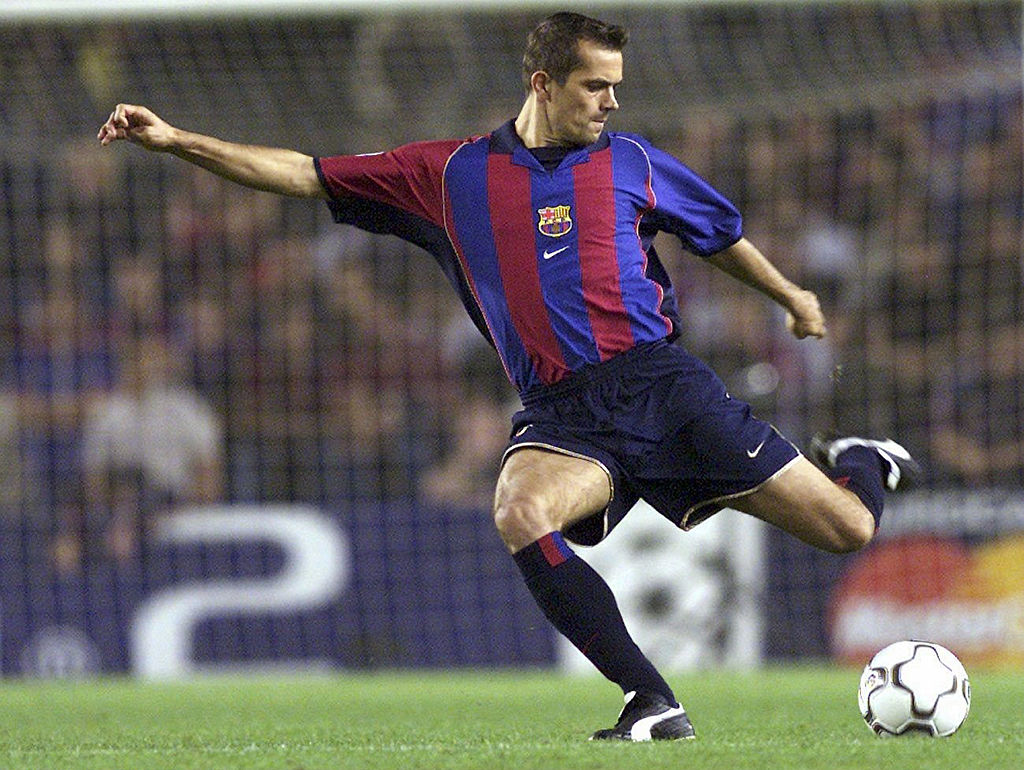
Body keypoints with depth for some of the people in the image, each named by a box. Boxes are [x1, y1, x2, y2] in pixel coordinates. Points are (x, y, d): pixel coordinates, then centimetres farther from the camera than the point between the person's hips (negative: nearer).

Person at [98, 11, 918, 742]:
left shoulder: (630, 163, 10)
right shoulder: (449, 174, 8)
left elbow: (721, 234, 28)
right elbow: (302, 174, 10)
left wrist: (792, 297, 37)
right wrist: (176, 140, 4)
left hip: (663, 382, 0)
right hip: (562, 415, 0)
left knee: (847, 529, -7)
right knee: (520, 514, -37)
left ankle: (854, 463, 35)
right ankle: (654, 703, -27)